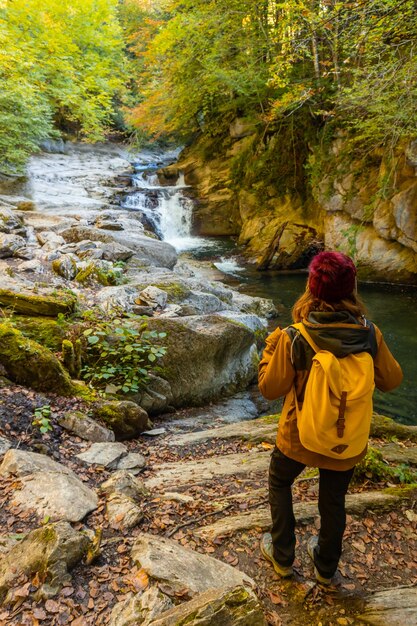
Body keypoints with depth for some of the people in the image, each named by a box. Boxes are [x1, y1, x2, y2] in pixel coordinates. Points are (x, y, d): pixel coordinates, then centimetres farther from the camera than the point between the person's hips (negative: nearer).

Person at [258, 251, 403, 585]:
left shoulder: (293, 339, -27)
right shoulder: (370, 334, -19)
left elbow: (270, 389, -15)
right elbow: (391, 381, -3)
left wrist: (270, 348, -3)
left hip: (300, 436, -2)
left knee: (279, 482, 27)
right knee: (334, 501, 25)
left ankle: (282, 557, 41)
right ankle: (326, 567, 48)